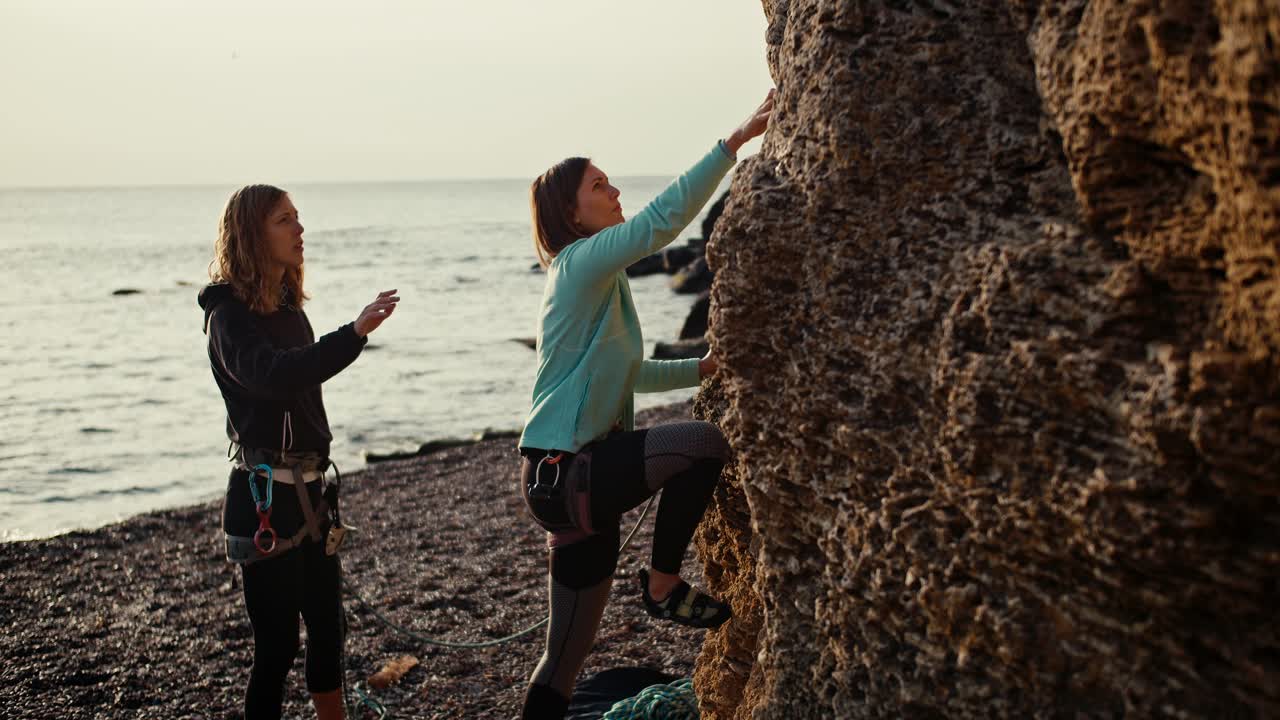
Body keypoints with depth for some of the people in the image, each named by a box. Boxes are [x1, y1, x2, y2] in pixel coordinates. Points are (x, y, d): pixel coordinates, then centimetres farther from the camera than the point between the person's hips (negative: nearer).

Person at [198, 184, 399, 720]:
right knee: (277, 644, -4)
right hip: (265, 497, -8)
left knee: (327, 630, 14)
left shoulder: (288, 308, 13)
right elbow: (272, 374, -32)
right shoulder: (230, 315, -12)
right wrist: (353, 333, -44)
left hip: (310, 492, 8)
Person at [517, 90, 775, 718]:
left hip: (578, 476, 10)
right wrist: (734, 142, -24)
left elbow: (621, 373, 28)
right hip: (561, 473, -10)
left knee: (565, 659, 14)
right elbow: (662, 220, -24)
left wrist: (701, 367, 19)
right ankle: (663, 586, -6)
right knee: (704, 443, -22)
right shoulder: (581, 263, -11)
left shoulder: (597, 278, 18)